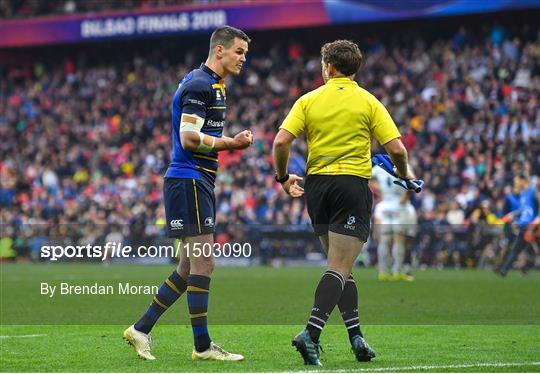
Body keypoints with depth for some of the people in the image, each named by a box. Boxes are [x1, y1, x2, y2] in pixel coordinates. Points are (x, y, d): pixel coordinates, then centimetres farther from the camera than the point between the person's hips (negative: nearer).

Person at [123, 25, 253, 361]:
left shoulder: (213, 86, 19)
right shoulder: (199, 85, -14)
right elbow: (189, 138, -21)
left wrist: (233, 142, 6)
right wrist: (231, 143, -16)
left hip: (198, 181, 11)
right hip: (189, 180, -11)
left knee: (190, 268, 12)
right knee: (202, 264, -7)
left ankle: (141, 329, 16)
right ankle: (202, 345, -3)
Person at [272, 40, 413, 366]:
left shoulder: (308, 101, 4)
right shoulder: (368, 102, 0)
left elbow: (281, 141, -5)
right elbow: (396, 148, -7)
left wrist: (283, 177, 11)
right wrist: (404, 174, 14)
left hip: (316, 185, 3)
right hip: (353, 185, -3)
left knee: (341, 265, 16)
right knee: (340, 269, -7)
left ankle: (356, 335, 12)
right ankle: (311, 333, -23)